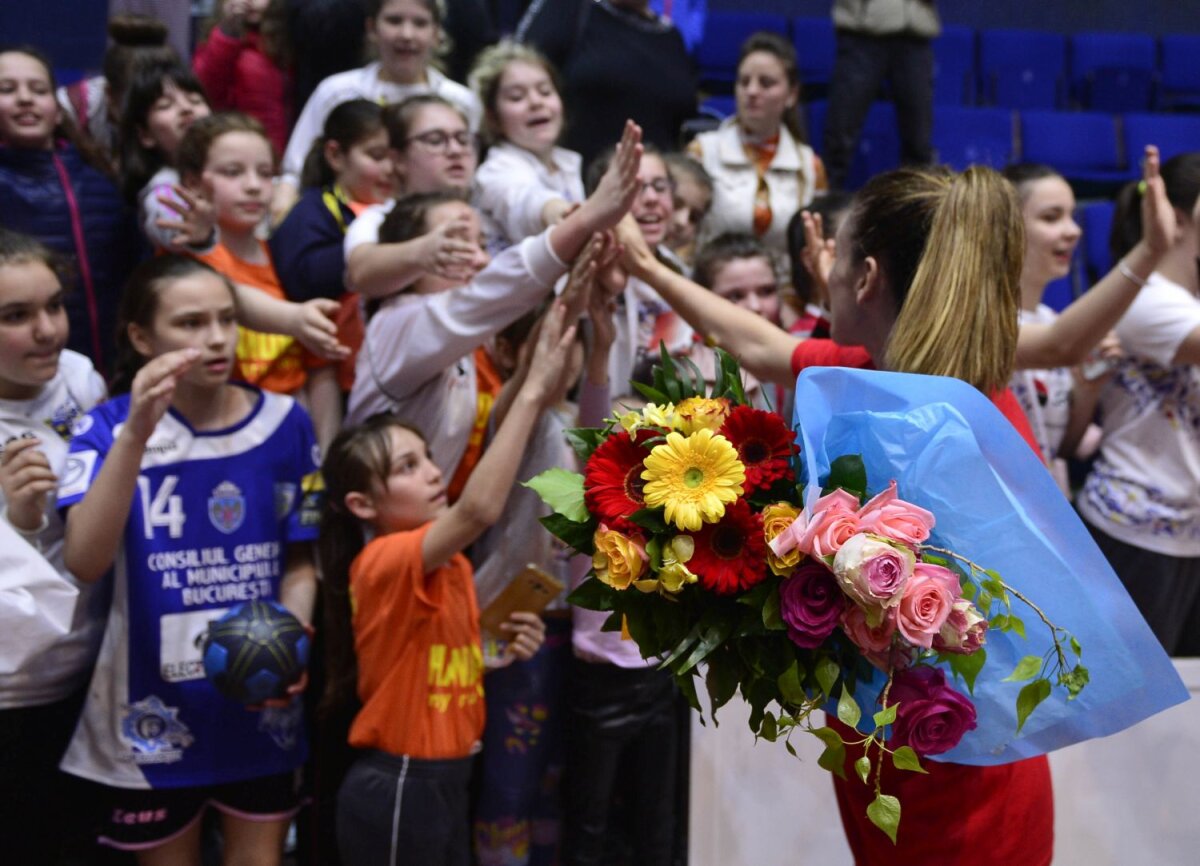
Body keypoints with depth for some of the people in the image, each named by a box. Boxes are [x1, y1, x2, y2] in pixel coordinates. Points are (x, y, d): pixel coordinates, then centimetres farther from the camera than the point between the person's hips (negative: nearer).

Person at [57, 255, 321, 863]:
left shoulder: (284, 422, -5)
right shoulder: (107, 427, -11)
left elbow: (300, 561, 2)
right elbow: (85, 564, -26)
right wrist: (136, 434, -34)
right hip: (152, 710, -1)